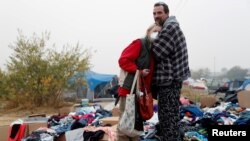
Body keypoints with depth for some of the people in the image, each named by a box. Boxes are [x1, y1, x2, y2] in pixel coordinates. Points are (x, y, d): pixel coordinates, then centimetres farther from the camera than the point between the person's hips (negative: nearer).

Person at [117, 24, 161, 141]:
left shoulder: (153, 50, 18)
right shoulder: (139, 43, -6)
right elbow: (123, 60, -17)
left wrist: (148, 90, 11)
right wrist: (139, 71, -18)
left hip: (141, 91, 9)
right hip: (129, 88, -9)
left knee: (138, 121, 15)